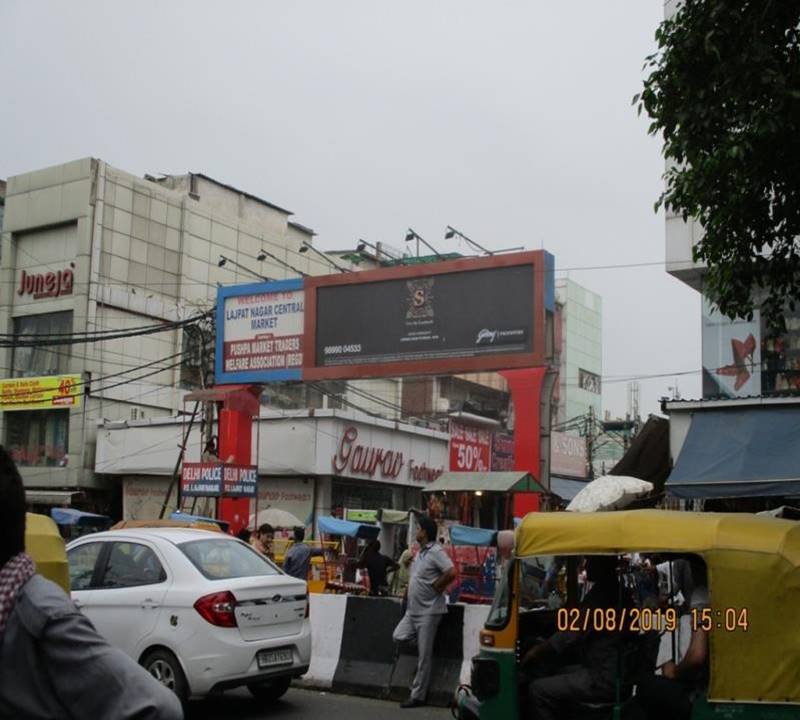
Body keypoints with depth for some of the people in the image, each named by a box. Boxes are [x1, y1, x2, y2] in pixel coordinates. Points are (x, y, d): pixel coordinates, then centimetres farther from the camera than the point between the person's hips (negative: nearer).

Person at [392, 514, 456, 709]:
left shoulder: (436, 551, -16)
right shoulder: (421, 552, 13)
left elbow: (451, 573, -27)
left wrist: (436, 588, -15)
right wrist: (409, 593, 11)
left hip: (428, 611, -9)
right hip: (413, 609, 9)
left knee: (423, 656, -2)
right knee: (398, 637, 0)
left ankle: (418, 696, 5)